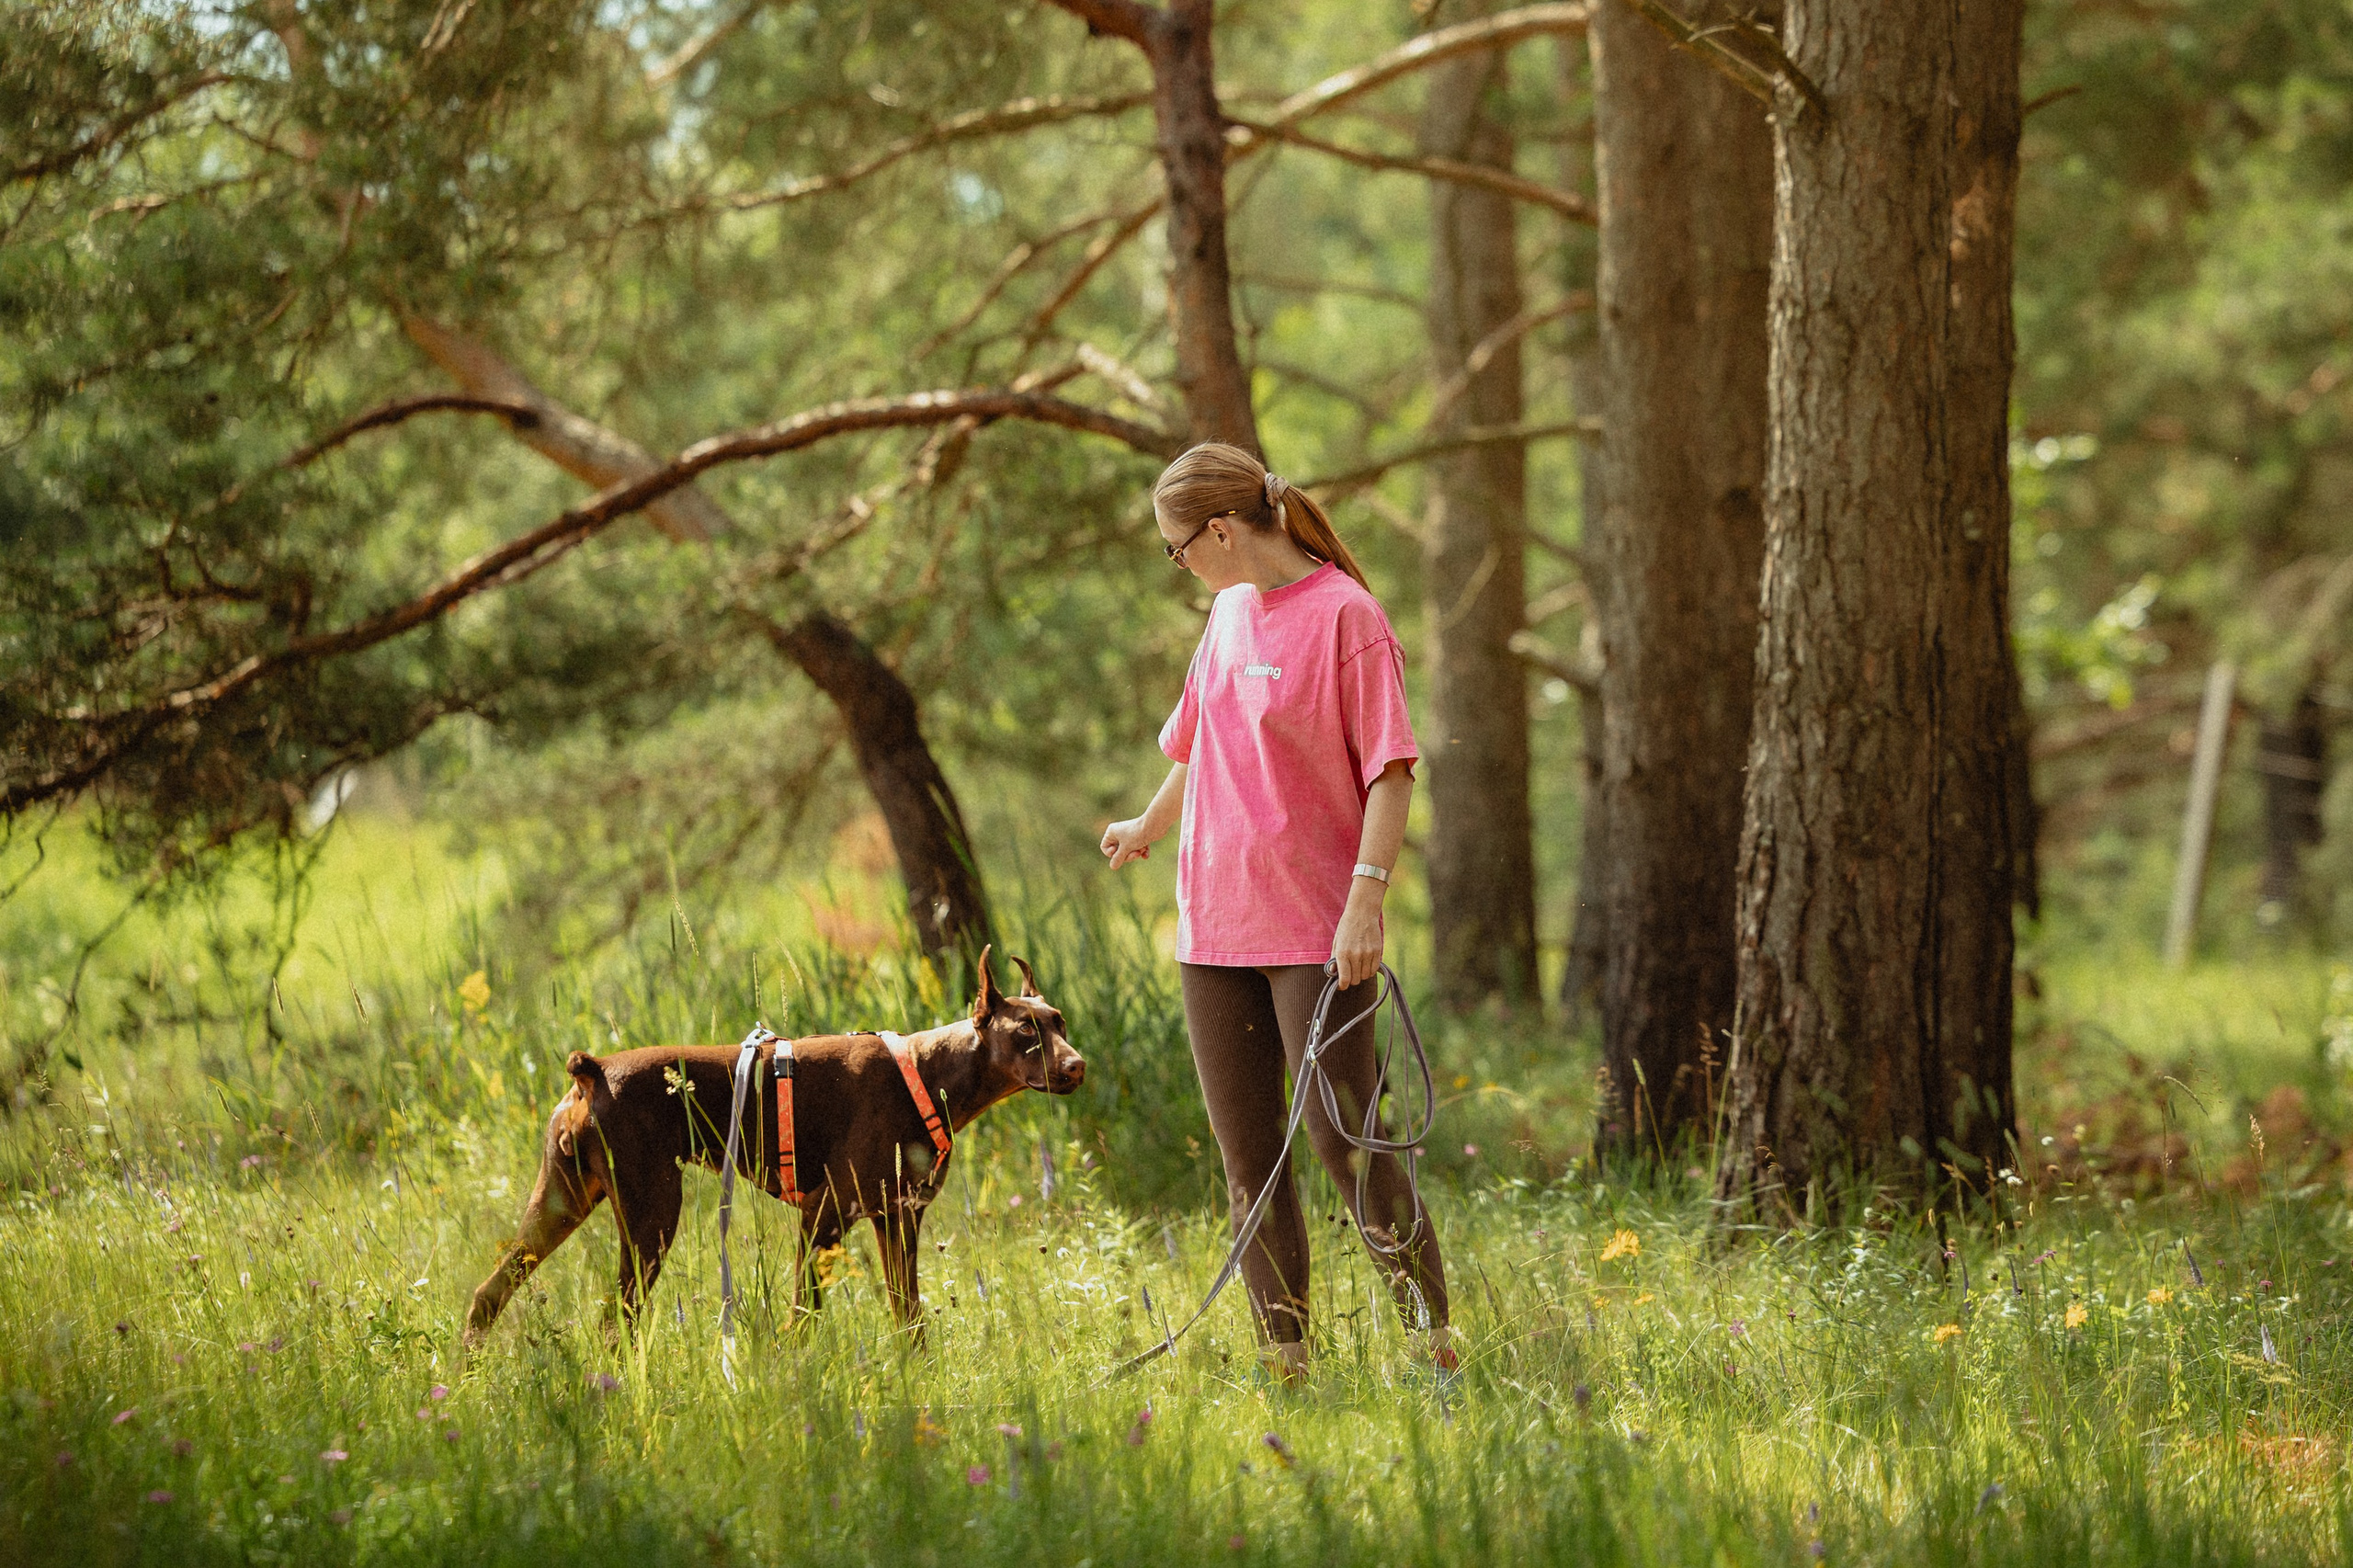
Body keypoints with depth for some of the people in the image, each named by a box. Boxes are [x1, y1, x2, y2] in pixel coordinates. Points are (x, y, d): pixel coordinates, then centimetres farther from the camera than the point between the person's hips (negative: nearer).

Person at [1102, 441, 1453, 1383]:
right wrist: (1147, 830, 42)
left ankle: (1434, 1343, -1)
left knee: (1343, 1138, -9)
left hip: (1316, 931, -7)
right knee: (1247, 1159, 6)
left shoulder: (1345, 615, -11)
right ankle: (1285, 1363, 10)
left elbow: (1391, 771, -15)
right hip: (1214, 923, 7)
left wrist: (1366, 898, -23)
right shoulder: (1230, 611, 12)